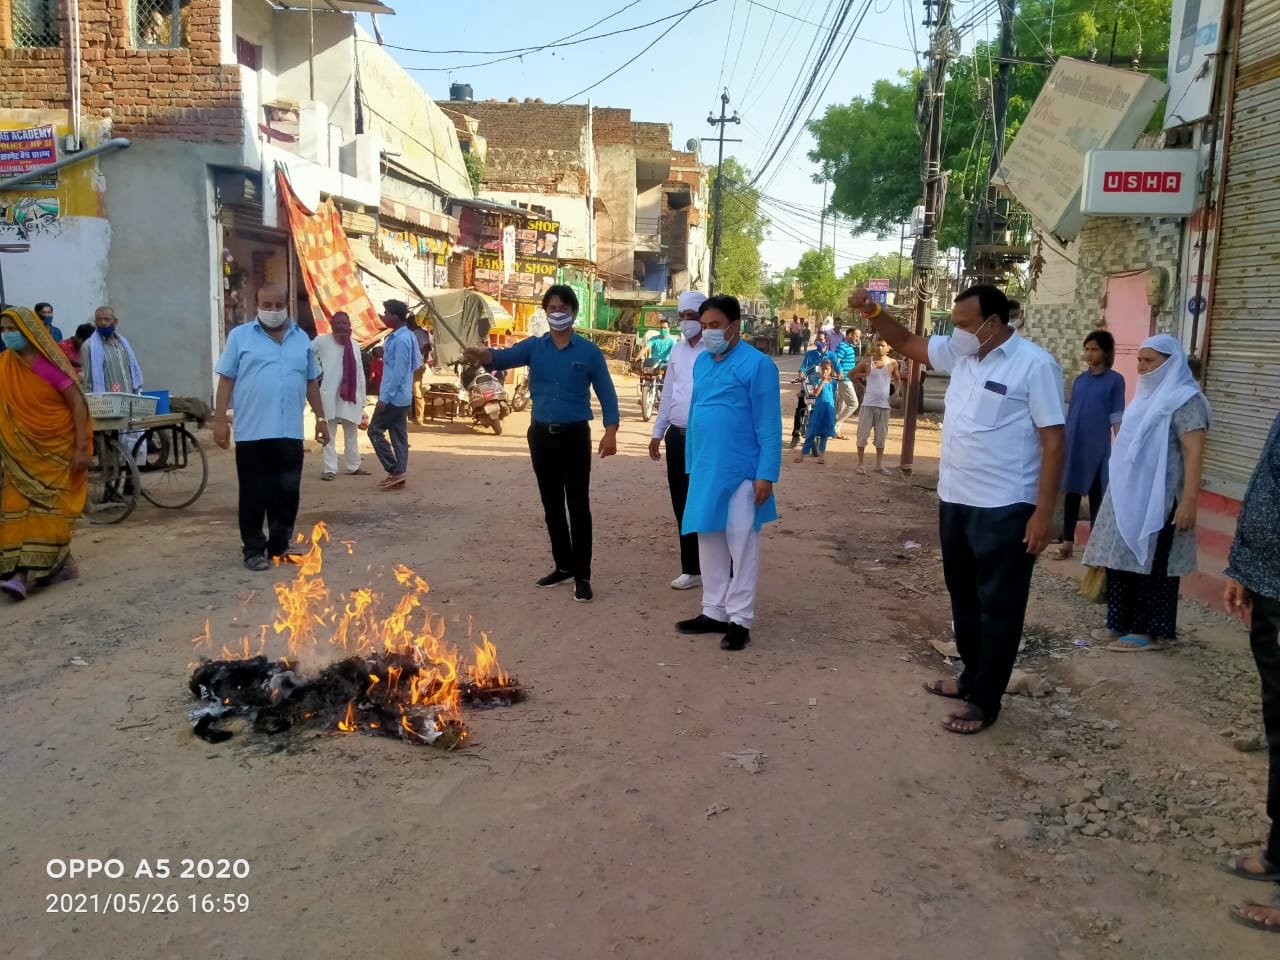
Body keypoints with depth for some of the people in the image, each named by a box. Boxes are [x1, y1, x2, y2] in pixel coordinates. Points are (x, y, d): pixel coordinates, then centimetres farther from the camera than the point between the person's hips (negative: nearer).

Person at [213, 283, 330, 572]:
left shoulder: (302, 338, 12)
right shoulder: (240, 336, 2)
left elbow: (311, 382, 17)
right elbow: (226, 380, 0)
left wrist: (320, 417, 13)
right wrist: (220, 420, -6)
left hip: (290, 432, 3)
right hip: (252, 431, -3)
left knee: (288, 493, 7)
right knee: (254, 495, 3)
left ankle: (280, 545, 20)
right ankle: (254, 550, 13)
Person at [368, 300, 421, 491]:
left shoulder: (400, 340, -18)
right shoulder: (406, 336, 12)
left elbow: (398, 372, -21)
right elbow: (416, 362, 21)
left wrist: (385, 397, -19)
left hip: (393, 396, -10)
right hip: (403, 397, 10)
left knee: (375, 430, -2)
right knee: (399, 435, 10)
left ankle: (395, 471, -3)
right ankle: (399, 473, 12)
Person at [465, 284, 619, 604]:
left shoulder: (589, 351, -1)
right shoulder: (534, 347, 4)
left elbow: (606, 393, -1)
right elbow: (506, 357, -14)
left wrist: (610, 431, -14)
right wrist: (482, 354, -38)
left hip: (575, 435, -3)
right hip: (541, 435, 4)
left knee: (578, 506, -3)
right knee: (552, 505, 11)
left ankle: (582, 575, 3)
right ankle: (563, 566, 24)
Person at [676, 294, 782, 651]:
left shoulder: (757, 364, -10)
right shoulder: (701, 362, 11)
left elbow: (769, 425, -11)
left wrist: (766, 474, -15)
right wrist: (692, 464, 17)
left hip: (740, 473, -7)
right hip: (705, 471, 7)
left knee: (741, 545, 2)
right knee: (709, 542, 13)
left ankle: (740, 619, 11)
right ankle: (714, 612, 25)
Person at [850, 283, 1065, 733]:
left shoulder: (1034, 365, -15)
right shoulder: (961, 354, 6)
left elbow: (1052, 442, -15)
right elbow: (907, 343, 17)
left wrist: (1043, 514, -19)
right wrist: (873, 312, -2)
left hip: (1004, 509, -8)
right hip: (955, 501, 8)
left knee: (998, 607, 4)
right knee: (963, 596, 20)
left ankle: (984, 702, 14)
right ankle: (972, 677, 37)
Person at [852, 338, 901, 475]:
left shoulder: (892, 363, 3)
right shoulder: (867, 361, -1)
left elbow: (898, 379, 18)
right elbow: (852, 373, 10)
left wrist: (894, 390, 3)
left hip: (884, 405, 2)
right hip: (868, 403, -1)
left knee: (881, 437, 9)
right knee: (863, 435, 0)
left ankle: (879, 465, 18)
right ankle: (861, 465, 8)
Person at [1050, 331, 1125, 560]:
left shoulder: (1115, 380, -2)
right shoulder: (1080, 379, 10)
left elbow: (1117, 418, -5)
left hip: (1098, 446, -4)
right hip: (1073, 445, 4)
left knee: (1096, 495, 2)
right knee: (1071, 492, 8)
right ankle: (1067, 543, 15)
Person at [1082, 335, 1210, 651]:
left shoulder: (1185, 400, -11)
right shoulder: (1147, 395, 16)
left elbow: (1193, 454, -17)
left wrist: (1189, 501, -24)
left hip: (1159, 498, -8)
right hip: (1129, 494, 8)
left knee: (1152, 562, -3)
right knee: (1124, 557, 10)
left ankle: (1151, 631, 6)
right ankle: (1123, 623, 18)